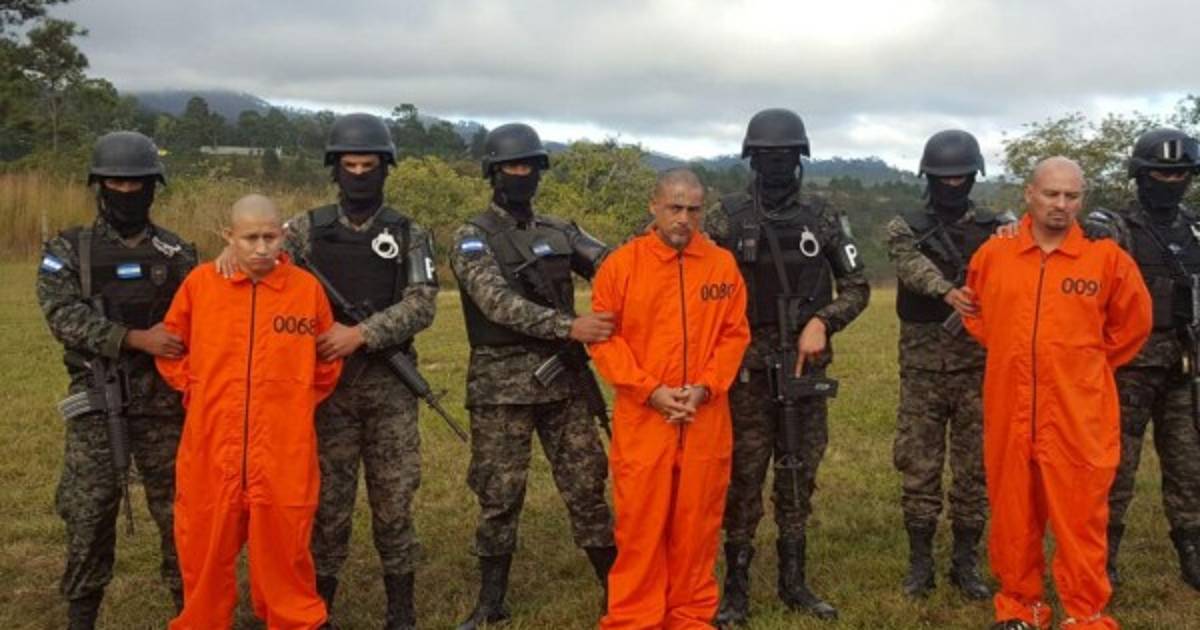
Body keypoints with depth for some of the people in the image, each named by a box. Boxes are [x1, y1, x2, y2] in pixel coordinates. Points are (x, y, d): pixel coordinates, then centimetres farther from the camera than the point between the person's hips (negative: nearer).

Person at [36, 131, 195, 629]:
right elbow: (63, 315, -12)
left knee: (179, 509, 7)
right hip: (95, 403, -1)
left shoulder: (176, 255, 5)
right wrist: (135, 337, -22)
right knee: (87, 516, 3)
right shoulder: (68, 250, 2)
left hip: (163, 401, 1)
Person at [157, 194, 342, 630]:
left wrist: (294, 403, 9)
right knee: (206, 546, 11)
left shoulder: (307, 288, -1)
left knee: (283, 545, 7)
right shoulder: (200, 282, 0)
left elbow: (326, 363, 12)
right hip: (211, 443, 1)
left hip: (284, 448, -1)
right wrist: (197, 390, 6)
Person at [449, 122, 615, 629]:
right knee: (499, 496, 5)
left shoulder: (559, 232, 12)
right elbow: (499, 303, -20)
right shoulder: (473, 239, -5)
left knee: (586, 486, 8)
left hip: (564, 380, 4)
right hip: (503, 386, -4)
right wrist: (569, 326, -29)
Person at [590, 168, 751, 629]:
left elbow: (735, 334, 5)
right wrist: (650, 390, -11)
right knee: (639, 523, 3)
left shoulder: (723, 265, 5)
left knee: (698, 521, 10)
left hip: (706, 419, 2)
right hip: (642, 418, -2)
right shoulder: (621, 264, -2)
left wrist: (706, 388, -9)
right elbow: (604, 337, -3)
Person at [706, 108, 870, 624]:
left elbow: (856, 287, 8)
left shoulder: (824, 220, 5)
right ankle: (736, 587, 11)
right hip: (747, 369, -2)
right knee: (744, 478, 1)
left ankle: (794, 582, 22)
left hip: (806, 367, 3)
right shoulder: (726, 218, -2)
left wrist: (822, 321, -9)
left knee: (799, 477, 10)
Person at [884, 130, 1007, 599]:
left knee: (975, 468, 6)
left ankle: (965, 563, 19)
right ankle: (920, 562, 15)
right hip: (923, 367, -1)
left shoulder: (995, 225, 8)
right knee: (919, 468, 4)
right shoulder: (906, 227, 3)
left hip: (979, 367, 1)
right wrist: (947, 291, -39)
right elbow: (912, 264, -19)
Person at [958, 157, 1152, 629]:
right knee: (1012, 514, 11)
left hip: (1080, 417, -2)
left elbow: (1133, 324, 11)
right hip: (1009, 412, 2)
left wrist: (1086, 364, 11)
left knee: (1080, 519, 1)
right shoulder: (993, 254, 3)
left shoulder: (1107, 258, -2)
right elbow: (976, 313, 22)